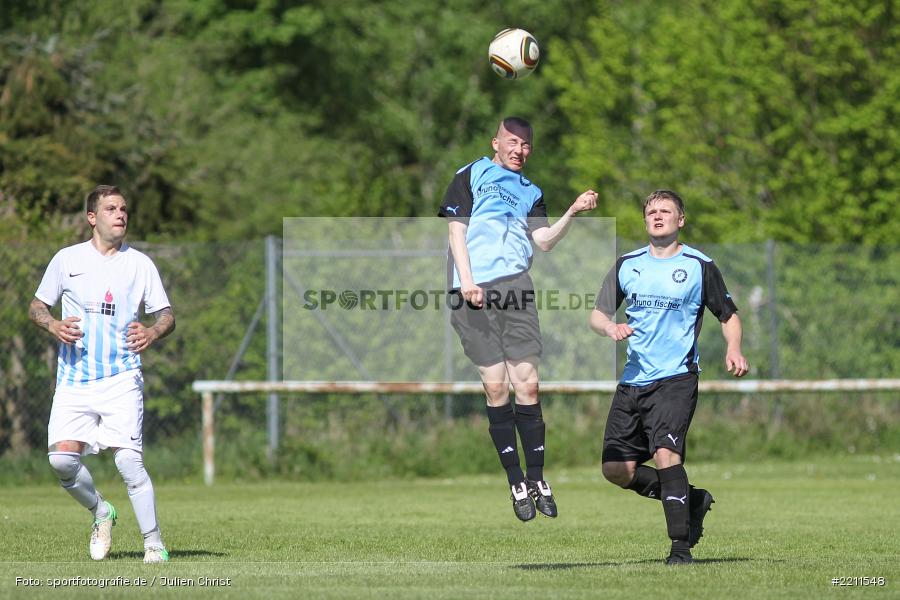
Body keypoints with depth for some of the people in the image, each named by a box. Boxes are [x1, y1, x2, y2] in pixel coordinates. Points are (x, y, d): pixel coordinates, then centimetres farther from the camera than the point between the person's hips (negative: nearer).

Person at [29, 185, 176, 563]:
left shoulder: (140, 263, 6)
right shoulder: (67, 259, 7)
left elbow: (167, 315, 9)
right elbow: (37, 306, 14)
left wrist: (152, 333, -13)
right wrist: (53, 326, -8)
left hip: (121, 379, -1)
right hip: (73, 380, 2)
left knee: (129, 461, -13)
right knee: (62, 458, -12)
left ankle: (154, 543, -4)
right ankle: (100, 513, 16)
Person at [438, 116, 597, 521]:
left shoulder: (530, 192, 22)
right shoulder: (471, 176, 11)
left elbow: (543, 241, 11)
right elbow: (457, 229, 3)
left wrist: (572, 213, -5)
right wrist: (467, 281, -8)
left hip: (515, 287, 3)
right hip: (473, 290, -3)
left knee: (527, 384, -6)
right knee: (496, 387, -4)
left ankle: (536, 479, -1)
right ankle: (516, 482, 0)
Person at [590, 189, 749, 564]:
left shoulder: (699, 266, 2)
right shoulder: (627, 265, 12)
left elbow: (728, 315, 10)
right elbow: (598, 314, 13)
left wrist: (733, 350, -9)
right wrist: (611, 327, -11)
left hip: (676, 378, -5)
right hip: (633, 380, 5)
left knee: (666, 453, -24)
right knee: (616, 469, -2)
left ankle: (681, 545, -15)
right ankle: (692, 500, 18)